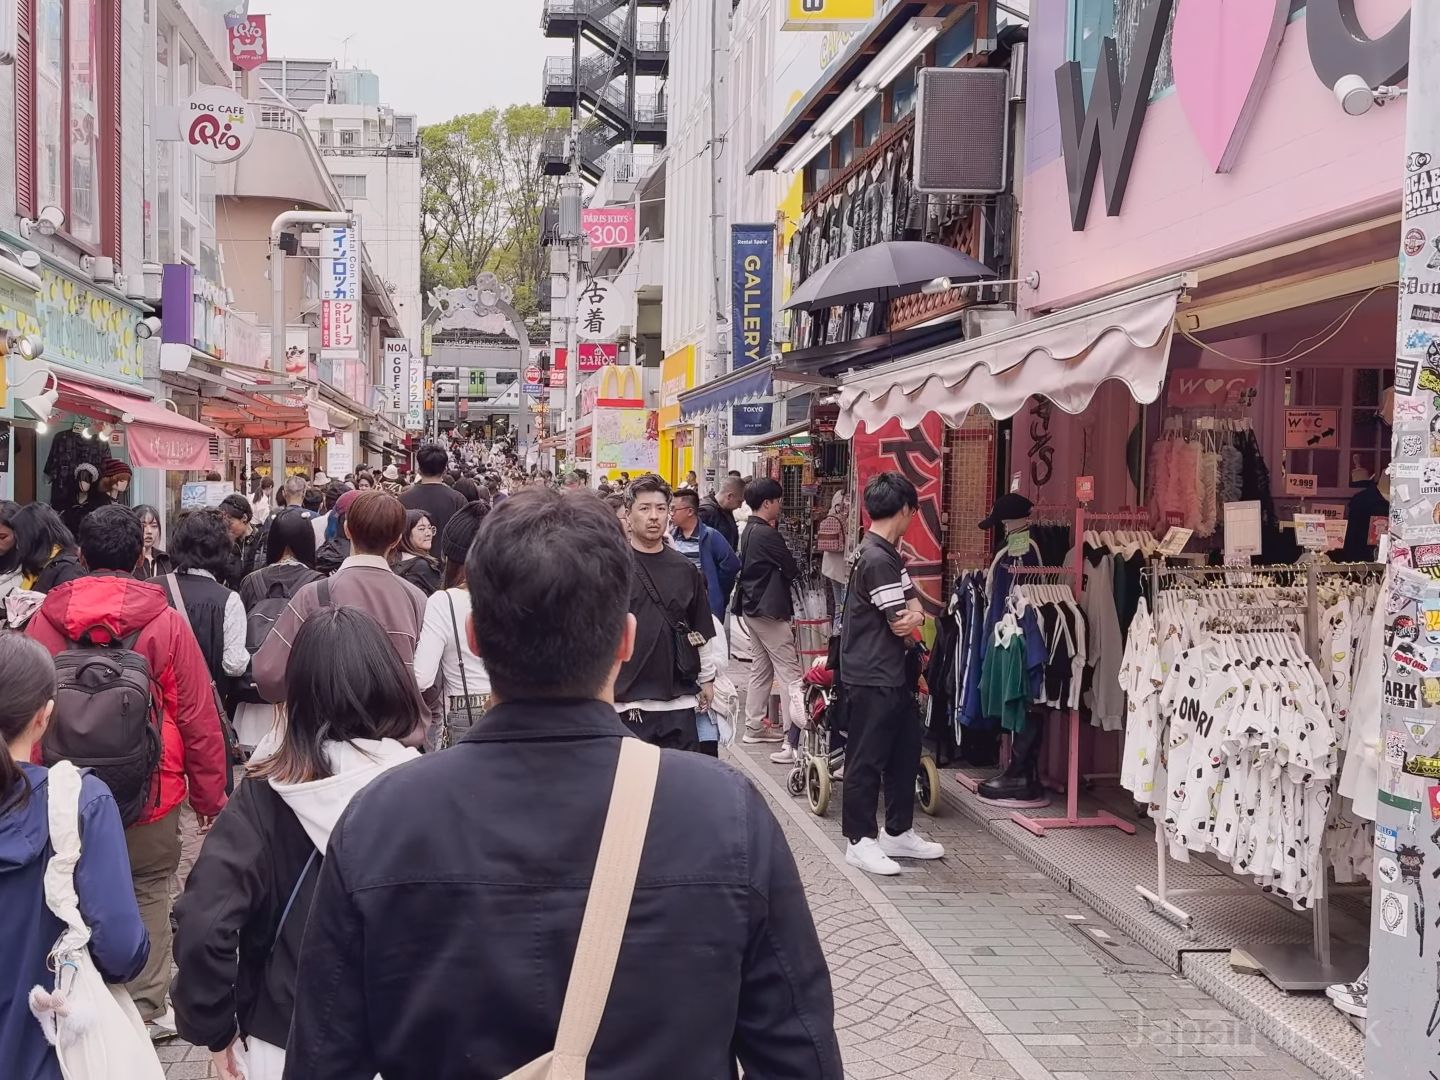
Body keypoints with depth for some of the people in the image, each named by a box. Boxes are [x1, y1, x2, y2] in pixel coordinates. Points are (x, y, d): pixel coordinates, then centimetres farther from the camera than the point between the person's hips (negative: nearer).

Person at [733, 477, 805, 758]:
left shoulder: (750, 530, 10)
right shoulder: (767, 534, -19)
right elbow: (792, 570, -14)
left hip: (751, 608, 10)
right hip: (769, 611, -10)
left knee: (760, 670, 17)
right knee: (790, 676, -9)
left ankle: (754, 728, 23)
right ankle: (794, 741, -13)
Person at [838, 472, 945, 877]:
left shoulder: (887, 554, 12)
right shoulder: (878, 559, -20)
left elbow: (912, 607, 10)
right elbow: (902, 625, -18)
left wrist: (914, 615, -13)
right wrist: (914, 618, 5)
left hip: (893, 675, 10)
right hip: (872, 679, -10)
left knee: (906, 752, 16)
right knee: (867, 759, 0)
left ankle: (899, 832, 27)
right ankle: (861, 841, 9)